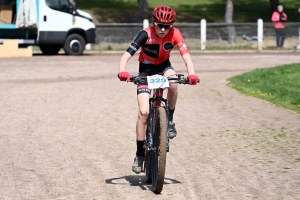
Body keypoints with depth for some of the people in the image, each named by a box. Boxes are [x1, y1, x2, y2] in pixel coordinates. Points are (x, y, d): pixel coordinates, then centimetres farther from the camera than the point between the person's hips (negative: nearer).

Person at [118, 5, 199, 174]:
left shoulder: (175, 34, -21)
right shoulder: (146, 34, -27)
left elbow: (186, 55, -31)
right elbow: (127, 55, -34)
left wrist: (191, 73, -50)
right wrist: (122, 71, -54)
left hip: (164, 66, 2)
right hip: (146, 69, -2)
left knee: (173, 83, -35)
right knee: (144, 112, -13)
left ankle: (169, 120, -11)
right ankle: (140, 154, -2)